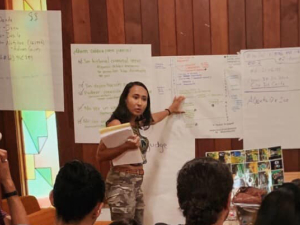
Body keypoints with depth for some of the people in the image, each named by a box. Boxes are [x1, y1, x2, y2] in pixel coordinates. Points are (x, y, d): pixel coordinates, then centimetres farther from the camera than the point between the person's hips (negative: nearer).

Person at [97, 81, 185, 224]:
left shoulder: (137, 123, 12)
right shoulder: (116, 124, -12)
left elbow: (152, 118, 36)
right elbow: (100, 155, -14)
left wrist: (170, 110, 50)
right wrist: (126, 146, -25)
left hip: (136, 184, 8)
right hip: (121, 184, -8)